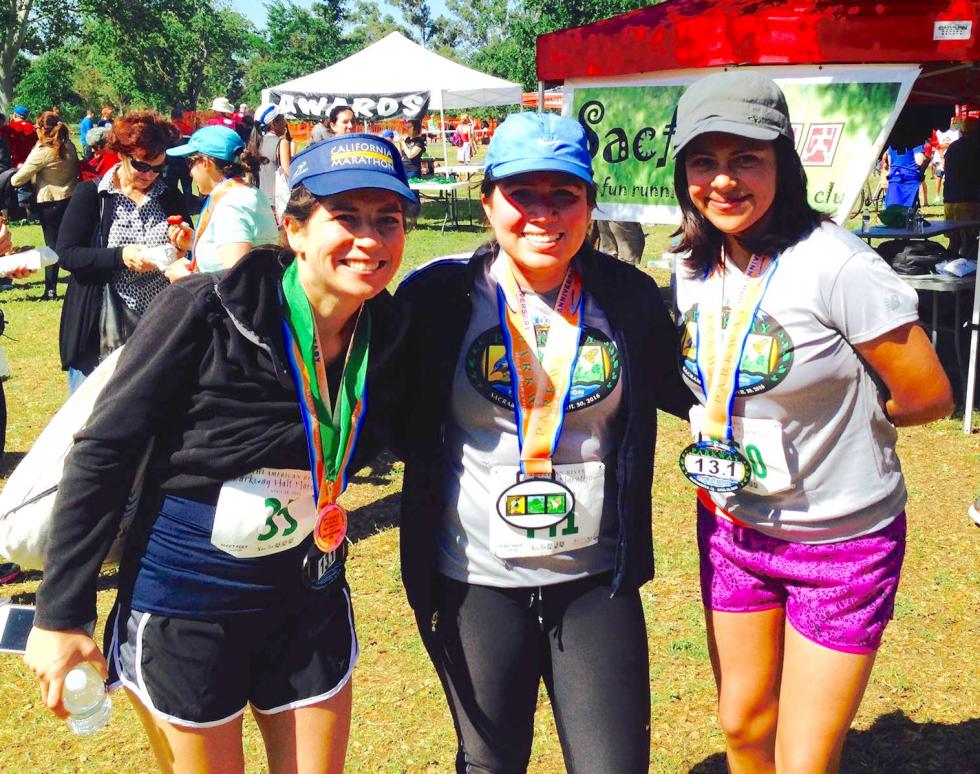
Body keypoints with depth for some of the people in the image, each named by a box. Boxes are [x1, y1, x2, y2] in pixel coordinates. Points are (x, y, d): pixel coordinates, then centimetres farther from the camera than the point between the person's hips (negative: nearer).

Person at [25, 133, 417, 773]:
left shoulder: (386, 334, -6)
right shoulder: (206, 312, -19)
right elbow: (103, 454, -14)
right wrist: (62, 615, -12)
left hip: (310, 606, 4)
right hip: (186, 607, -4)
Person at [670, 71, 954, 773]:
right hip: (732, 529, 6)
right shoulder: (695, 268, -2)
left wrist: (841, 411, -5)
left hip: (842, 542, -6)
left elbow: (928, 397, -17)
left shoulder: (836, 266, -23)